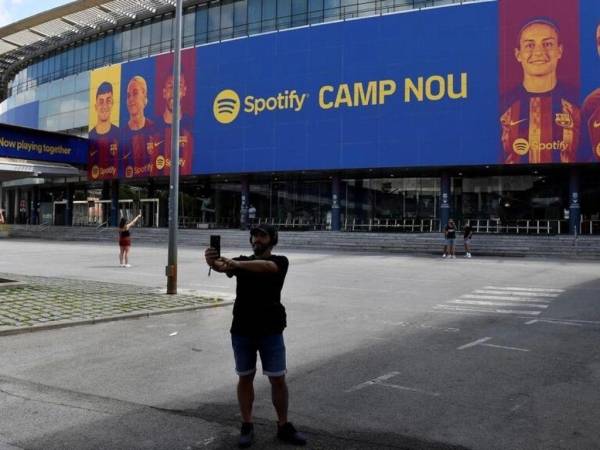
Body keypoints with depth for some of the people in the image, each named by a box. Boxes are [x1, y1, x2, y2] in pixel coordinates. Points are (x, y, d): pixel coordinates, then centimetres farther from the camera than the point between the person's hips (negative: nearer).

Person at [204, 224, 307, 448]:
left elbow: (265, 266, -25)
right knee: (245, 378, 10)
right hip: (242, 330, 3)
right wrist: (213, 262, -39)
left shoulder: (280, 261, -1)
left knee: (278, 379, 3)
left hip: (270, 330, -2)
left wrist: (236, 264, -40)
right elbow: (224, 268, -15)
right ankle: (247, 426, 22)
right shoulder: (241, 261, 8)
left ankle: (284, 427, 19)